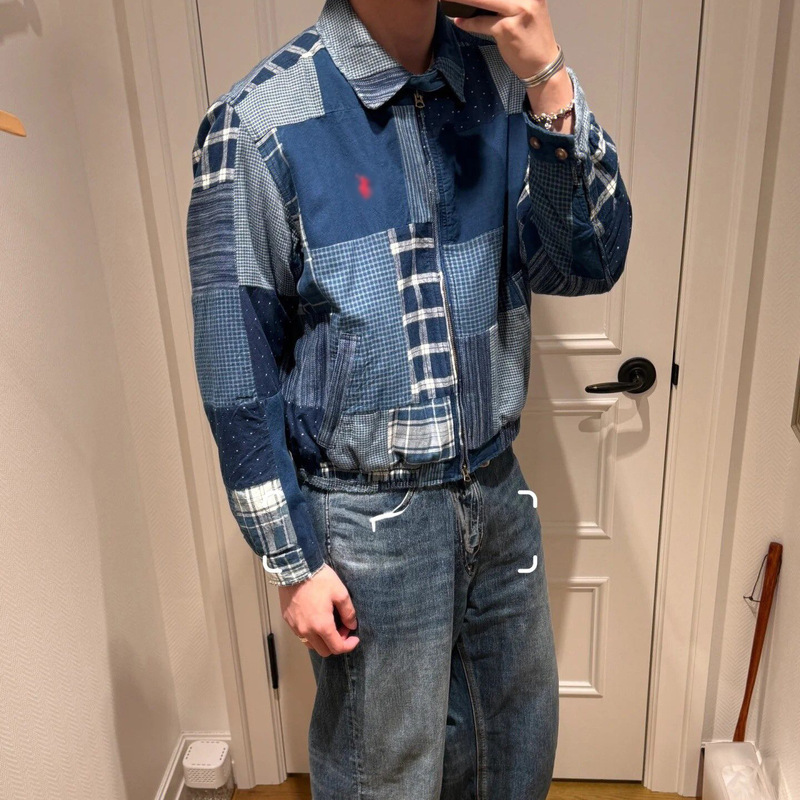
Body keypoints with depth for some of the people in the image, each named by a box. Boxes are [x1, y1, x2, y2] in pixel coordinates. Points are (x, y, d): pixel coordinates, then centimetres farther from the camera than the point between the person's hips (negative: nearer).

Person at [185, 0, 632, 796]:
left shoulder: (502, 81, -1)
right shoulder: (255, 124, -15)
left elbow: (588, 266, -7)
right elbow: (238, 375, -12)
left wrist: (550, 81, -19)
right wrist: (293, 562, -9)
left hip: (497, 491, 5)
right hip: (367, 518, -4)